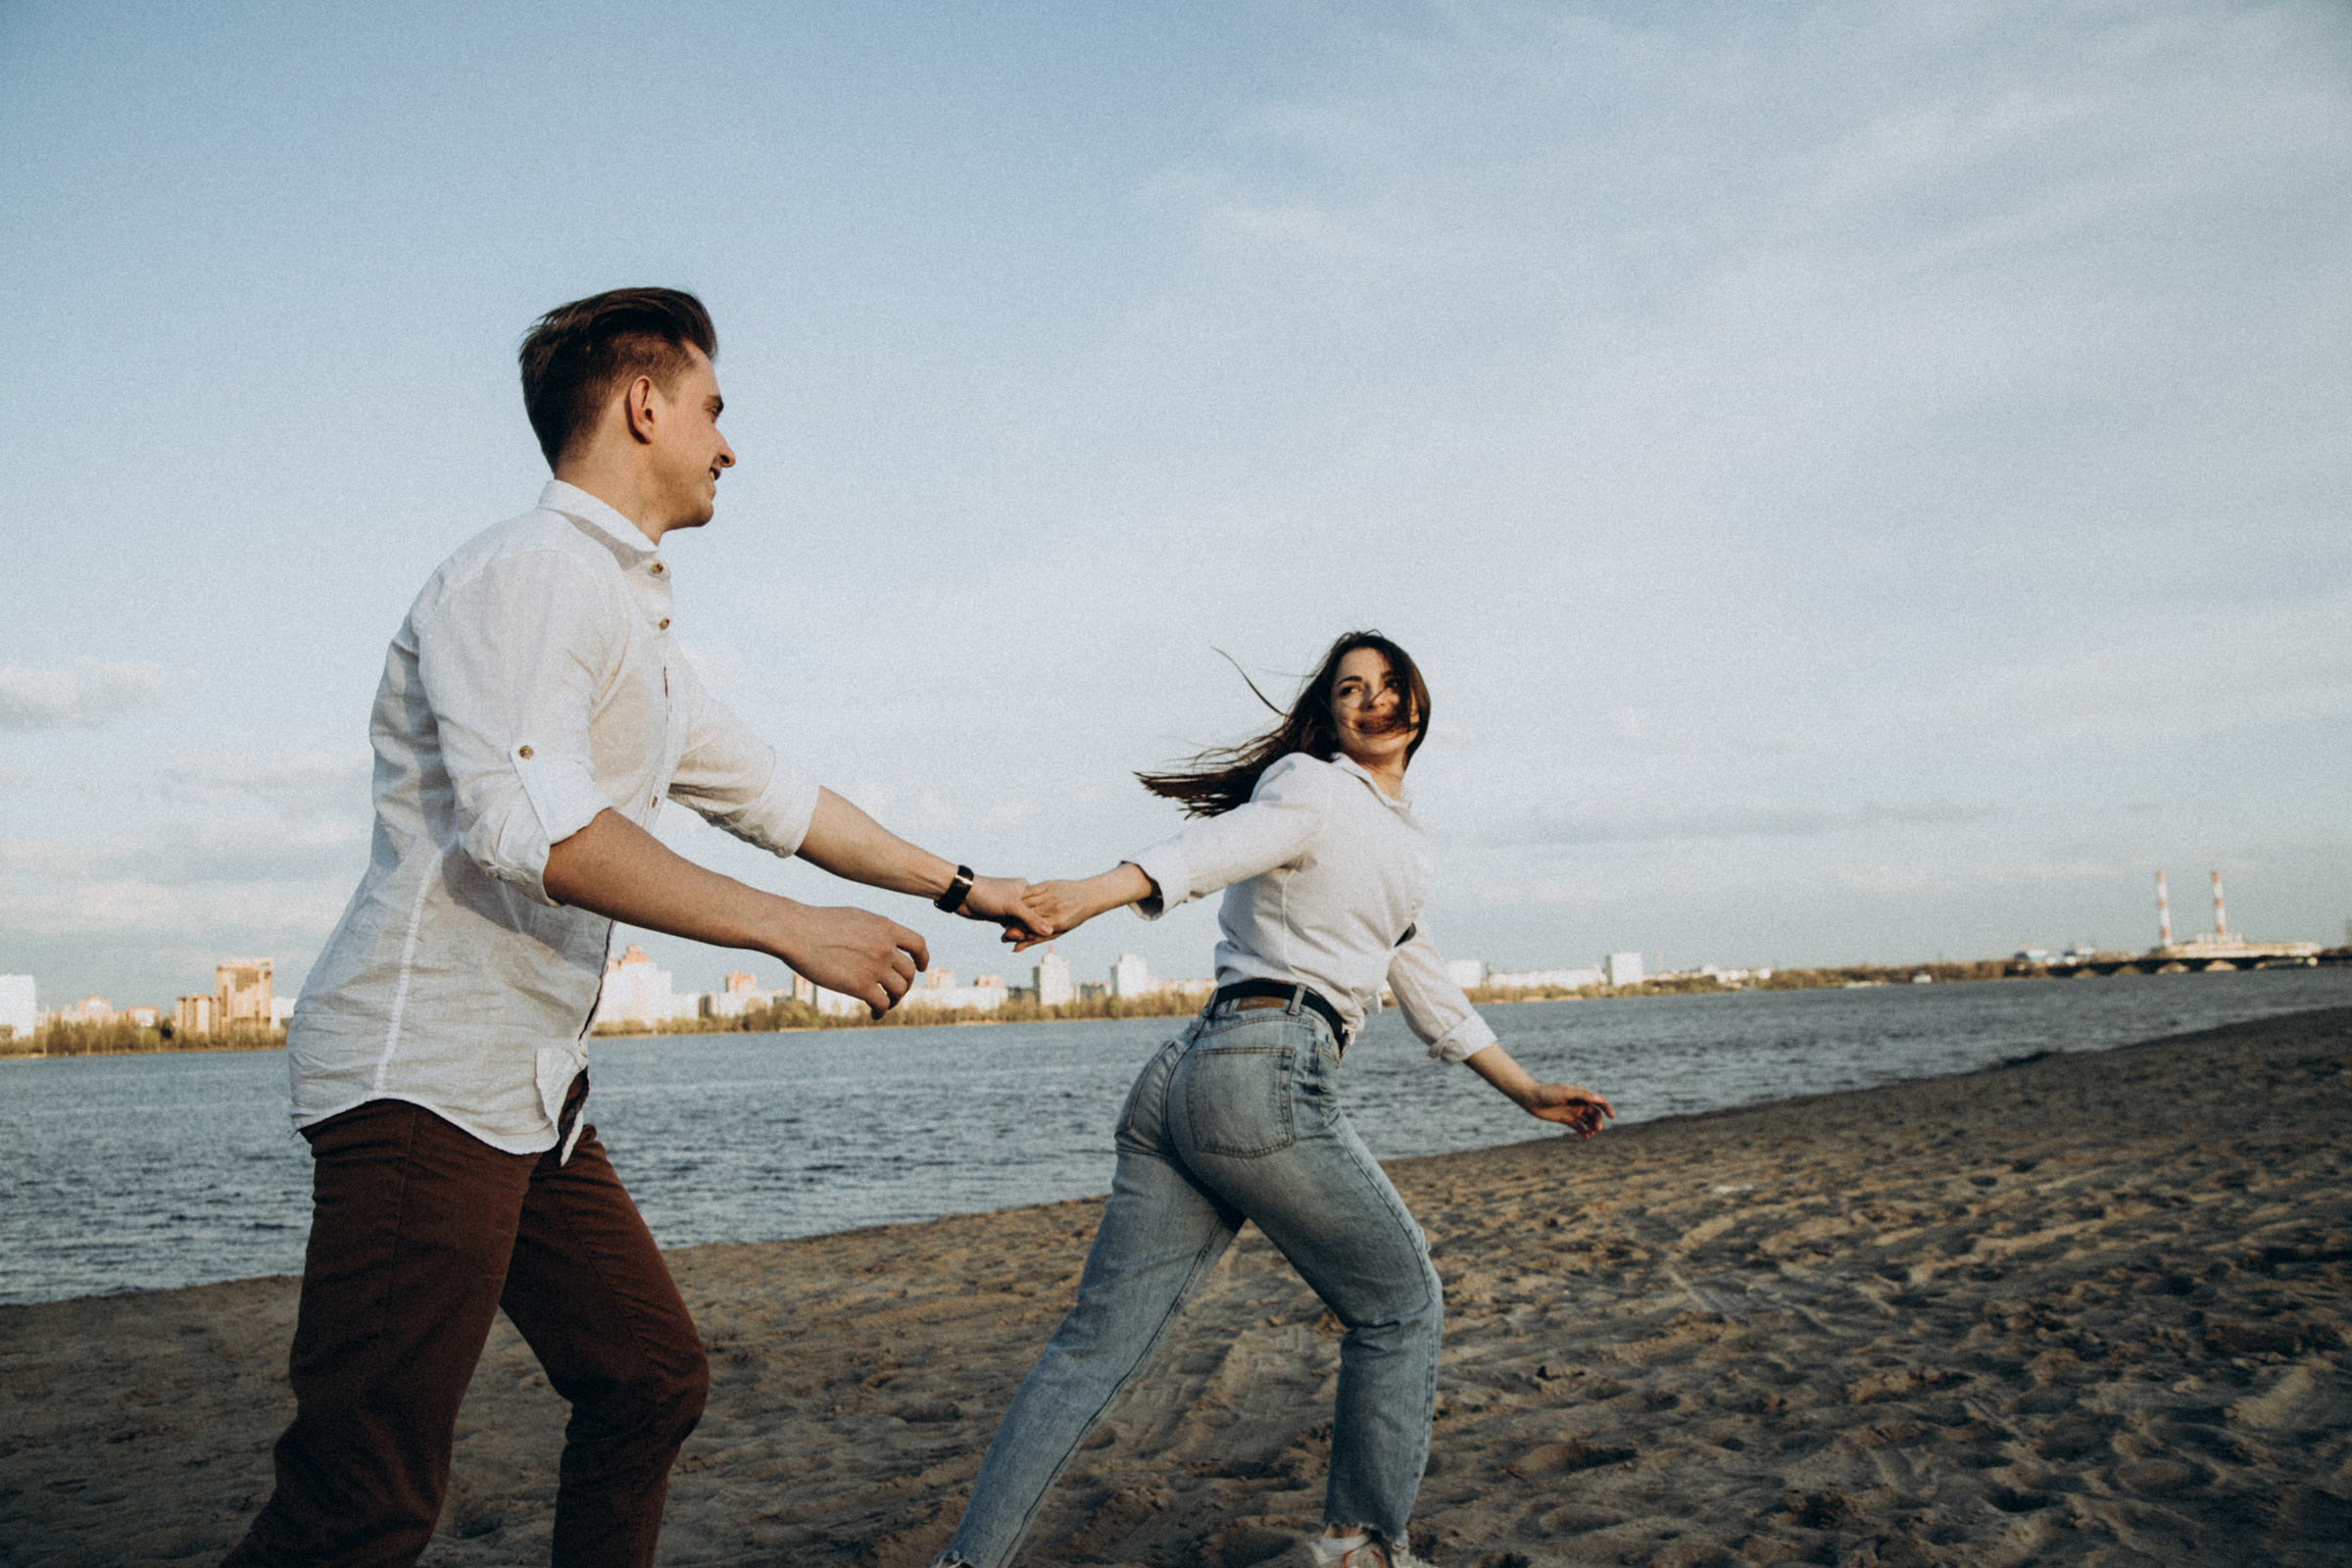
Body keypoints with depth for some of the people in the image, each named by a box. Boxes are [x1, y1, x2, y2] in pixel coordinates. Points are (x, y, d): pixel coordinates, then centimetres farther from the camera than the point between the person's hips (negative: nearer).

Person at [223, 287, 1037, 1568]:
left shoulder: (627, 616, 20)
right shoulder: (530, 572, -12)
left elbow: (764, 793, 26)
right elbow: (534, 827, -25)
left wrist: (959, 885, 30)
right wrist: (790, 930, -21)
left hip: (529, 1087, 10)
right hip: (422, 1076, -10)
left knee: (650, 1378, 15)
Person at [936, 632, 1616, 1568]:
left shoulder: (1407, 853, 28)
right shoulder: (1311, 784, 0)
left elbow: (1427, 990, 37)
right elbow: (1221, 844, -21)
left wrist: (1525, 1090, 39)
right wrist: (1092, 892, -40)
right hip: (1266, 1076, -9)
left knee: (1099, 1343, 4)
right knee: (1401, 1304, 8)